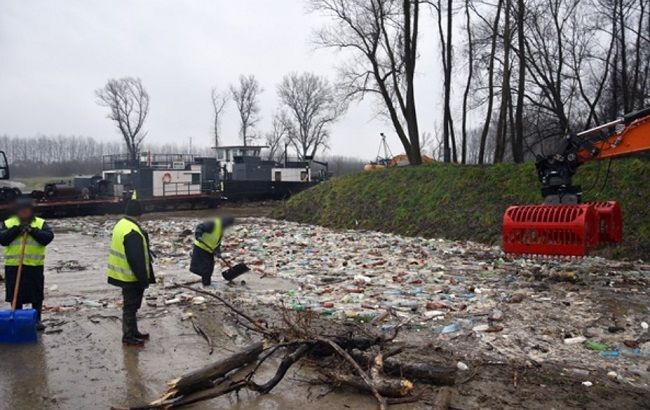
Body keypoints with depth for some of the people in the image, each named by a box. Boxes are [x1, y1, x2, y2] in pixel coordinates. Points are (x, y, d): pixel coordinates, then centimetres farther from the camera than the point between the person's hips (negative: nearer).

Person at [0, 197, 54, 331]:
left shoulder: (40, 223, 5)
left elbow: (48, 237, -10)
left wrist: (32, 230, -19)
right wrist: (16, 230, -16)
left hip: (35, 265, -1)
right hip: (13, 266, 1)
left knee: (37, 295, 5)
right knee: (16, 295, 7)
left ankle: (37, 320, 16)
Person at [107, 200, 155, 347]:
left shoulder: (121, 225, 7)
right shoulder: (132, 232, -26)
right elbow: (136, 259, -26)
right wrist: (144, 279, -19)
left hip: (124, 274, 10)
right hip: (131, 277, -10)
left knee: (131, 305, 20)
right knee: (130, 306, 2)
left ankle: (133, 332, 31)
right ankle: (128, 337, 12)